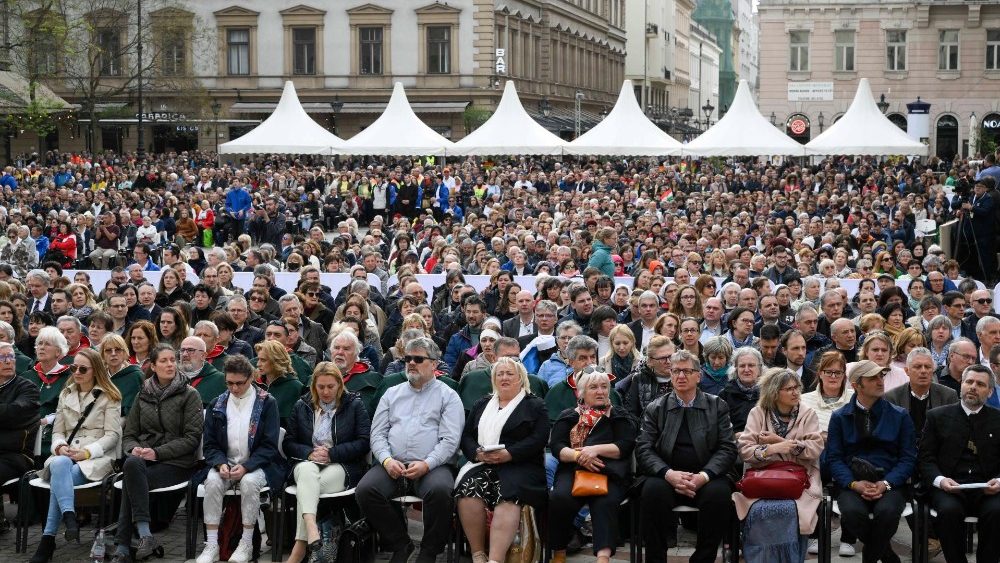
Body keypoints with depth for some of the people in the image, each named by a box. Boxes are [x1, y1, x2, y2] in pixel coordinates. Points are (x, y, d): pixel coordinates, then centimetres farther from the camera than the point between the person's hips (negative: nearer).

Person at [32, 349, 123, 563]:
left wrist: (87, 452, -17)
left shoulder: (109, 397, 5)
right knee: (60, 464, -37)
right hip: (65, 455, 3)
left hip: (97, 457, -3)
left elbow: (112, 435, -3)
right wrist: (60, 447, -8)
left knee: (59, 479, -34)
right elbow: (57, 431, 17)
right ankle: (69, 517, -52)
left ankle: (48, 539, -35)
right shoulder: (65, 395, 21)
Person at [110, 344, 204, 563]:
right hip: (143, 459, 3)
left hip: (177, 463, -3)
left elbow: (192, 438, -6)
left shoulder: (189, 395, 2)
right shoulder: (143, 395, 16)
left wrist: (157, 452, -16)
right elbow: (128, 435, 16)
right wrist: (134, 449, -9)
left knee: (131, 481, -29)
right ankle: (145, 535, -38)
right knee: (131, 464, -34)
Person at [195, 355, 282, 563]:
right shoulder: (216, 405, 8)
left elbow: (269, 445, -6)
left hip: (256, 465, -3)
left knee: (249, 482, -35)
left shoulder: (267, 403, -1)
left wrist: (245, 467, -18)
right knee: (212, 481, -29)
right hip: (225, 462, 3)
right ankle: (211, 545, -26)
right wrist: (221, 464, -13)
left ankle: (247, 544, -22)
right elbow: (210, 444, 9)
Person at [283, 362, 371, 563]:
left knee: (306, 486, -33)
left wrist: (332, 454, -11)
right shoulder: (302, 406, 16)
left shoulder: (354, 404, 8)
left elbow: (364, 442, -1)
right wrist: (309, 453, -7)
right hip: (308, 462, 2)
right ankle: (311, 527, -58)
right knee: (307, 471, -37)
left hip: (342, 465, -2)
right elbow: (289, 443, 14)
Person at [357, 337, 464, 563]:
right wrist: (387, 460, -7)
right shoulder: (392, 394, 21)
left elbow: (450, 440, -2)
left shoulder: (448, 396, 9)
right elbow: (378, 433, 13)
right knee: (365, 490, -25)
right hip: (392, 465, 3)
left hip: (431, 467, -3)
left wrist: (426, 464, -17)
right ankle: (400, 544, -5)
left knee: (439, 491, -36)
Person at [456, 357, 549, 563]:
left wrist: (508, 454, -15)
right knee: (468, 488, -30)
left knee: (508, 495, -35)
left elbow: (538, 439, -2)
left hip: (519, 465, -3)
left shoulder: (535, 405, 11)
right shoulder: (481, 405, 25)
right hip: (482, 464, 3)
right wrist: (478, 453, -6)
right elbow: (466, 436, 17)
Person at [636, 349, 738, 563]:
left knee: (719, 493, -32)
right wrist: (668, 473, -19)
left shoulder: (718, 407, 10)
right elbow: (643, 450, 1)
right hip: (667, 477, 0)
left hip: (707, 478, 0)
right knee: (653, 490, -32)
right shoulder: (654, 409, 11)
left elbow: (727, 449, 1)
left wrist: (704, 476, -18)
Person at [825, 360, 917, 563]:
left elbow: (908, 457, 4)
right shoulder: (840, 417, 10)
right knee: (852, 512, -32)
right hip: (852, 483, 0)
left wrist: (886, 484, -12)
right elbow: (834, 458, 3)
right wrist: (854, 484, -14)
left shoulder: (900, 416, 10)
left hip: (890, 483, 0)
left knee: (887, 511, -33)